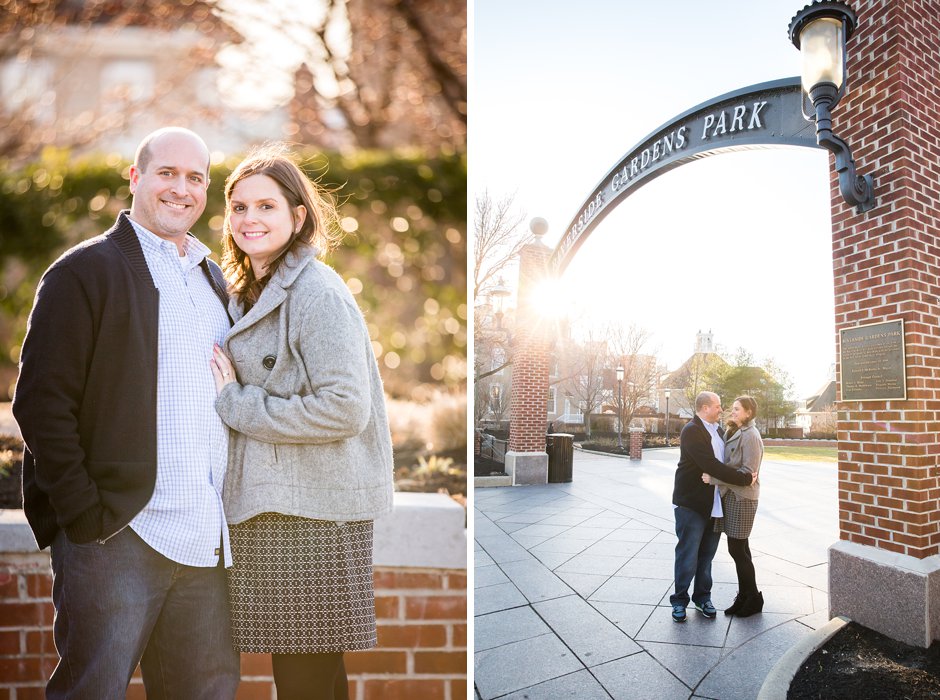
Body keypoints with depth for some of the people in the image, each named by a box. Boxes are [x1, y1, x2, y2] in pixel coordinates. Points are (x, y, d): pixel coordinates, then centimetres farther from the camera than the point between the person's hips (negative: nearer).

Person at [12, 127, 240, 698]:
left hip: (205, 539, 6)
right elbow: (41, 403, -8)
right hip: (115, 536, -5)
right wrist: (87, 515, -13)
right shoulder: (86, 271, -3)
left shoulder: (214, 278, 16)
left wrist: (228, 506, 12)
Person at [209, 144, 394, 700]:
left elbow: (345, 408, -21)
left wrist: (235, 402, -14)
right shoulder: (250, 294, 15)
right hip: (269, 506, 8)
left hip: (314, 514, -8)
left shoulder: (318, 292, -13)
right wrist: (232, 398, 5)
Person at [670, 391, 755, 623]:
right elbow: (711, 465, -23)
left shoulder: (718, 430, 11)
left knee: (707, 554, 16)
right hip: (692, 503, -7)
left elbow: (726, 458, 22)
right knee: (688, 554, 1)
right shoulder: (692, 431, -16)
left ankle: (703, 596, 29)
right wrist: (744, 478, -19)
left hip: (714, 504, 7)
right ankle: (679, 600, 15)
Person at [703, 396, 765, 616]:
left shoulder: (750, 436, -14)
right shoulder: (733, 433, 14)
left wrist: (713, 478, -19)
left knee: (737, 549, -2)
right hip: (730, 496, 8)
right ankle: (744, 596, 23)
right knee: (740, 548, 13)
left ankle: (753, 598, 13)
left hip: (742, 498, -8)